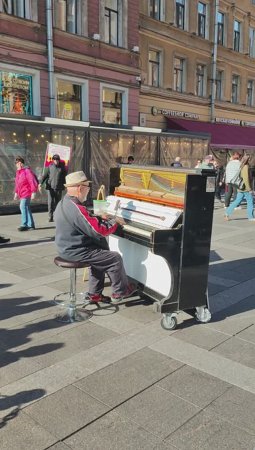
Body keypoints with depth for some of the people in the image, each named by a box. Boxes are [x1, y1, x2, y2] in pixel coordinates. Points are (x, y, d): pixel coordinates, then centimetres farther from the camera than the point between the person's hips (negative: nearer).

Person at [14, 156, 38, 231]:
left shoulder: (27, 171, -13)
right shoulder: (18, 172, 15)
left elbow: (33, 182, -18)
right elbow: (17, 183, 23)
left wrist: (33, 192, -21)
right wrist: (16, 193, 22)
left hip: (27, 193, -9)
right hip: (21, 194, 9)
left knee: (23, 207, -15)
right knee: (26, 208, 11)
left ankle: (24, 225, -11)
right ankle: (31, 225, 18)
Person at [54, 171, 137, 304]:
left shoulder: (63, 203, 7)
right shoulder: (76, 209, -26)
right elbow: (99, 231, -25)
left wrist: (100, 218, 12)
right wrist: (115, 221, -10)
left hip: (66, 248, 11)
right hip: (75, 252, -10)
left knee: (101, 253, 27)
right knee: (116, 258, -2)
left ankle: (95, 293, 30)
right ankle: (120, 292, 18)